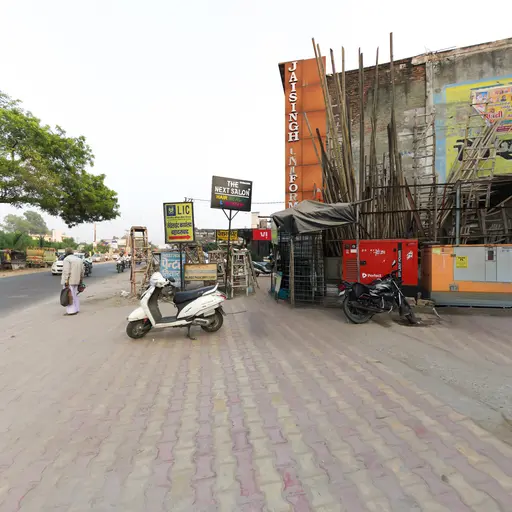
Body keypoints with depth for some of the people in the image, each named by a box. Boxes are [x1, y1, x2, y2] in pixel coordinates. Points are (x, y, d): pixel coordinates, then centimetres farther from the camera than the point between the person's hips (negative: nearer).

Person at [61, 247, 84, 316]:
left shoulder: (67, 259, -12)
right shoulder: (79, 259, 10)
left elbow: (66, 271, -19)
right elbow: (82, 271, 11)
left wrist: (66, 281, -19)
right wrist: (80, 280, 17)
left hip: (69, 281, -8)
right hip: (76, 280, 8)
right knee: (75, 295, 15)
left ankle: (71, 311, -4)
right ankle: (76, 310, 18)